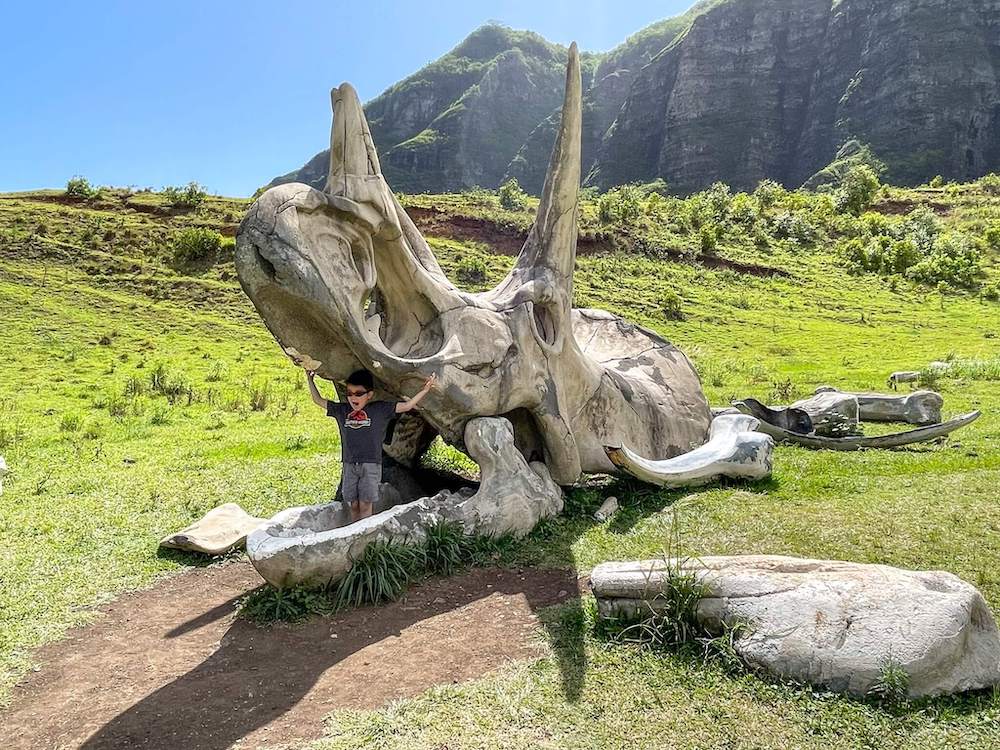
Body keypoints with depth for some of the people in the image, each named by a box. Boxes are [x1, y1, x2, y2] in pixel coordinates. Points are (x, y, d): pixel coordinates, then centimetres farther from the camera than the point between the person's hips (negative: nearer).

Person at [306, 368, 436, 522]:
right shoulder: (342, 410, 10)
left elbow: (406, 406, 0)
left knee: (365, 505, -4)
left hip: (371, 465, -3)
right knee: (353, 505, 6)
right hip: (349, 465, 3)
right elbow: (318, 400, 20)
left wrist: (425, 390, -7)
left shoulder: (380, 410, 2)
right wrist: (310, 379, 20)